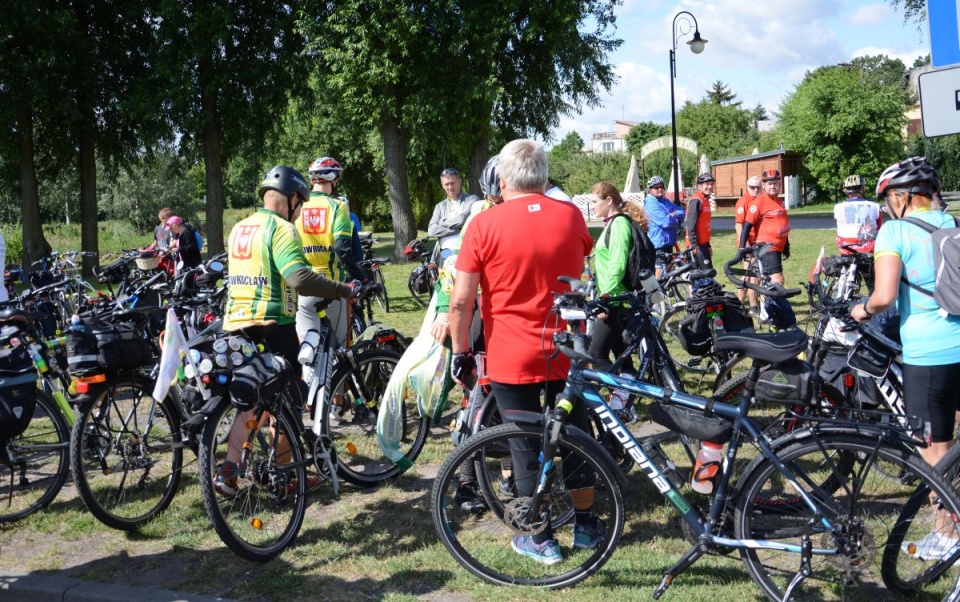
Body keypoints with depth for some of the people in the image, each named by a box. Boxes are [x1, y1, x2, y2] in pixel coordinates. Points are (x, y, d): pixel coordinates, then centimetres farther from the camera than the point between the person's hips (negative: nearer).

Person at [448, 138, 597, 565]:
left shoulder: (486, 224, -11)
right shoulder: (571, 216, 0)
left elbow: (461, 301, -11)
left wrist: (461, 354, -1)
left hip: (512, 358, -3)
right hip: (567, 353, 3)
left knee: (526, 446, 8)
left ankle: (542, 538, 19)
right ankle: (586, 525, 31)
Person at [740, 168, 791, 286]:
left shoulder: (779, 201, 14)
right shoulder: (759, 202, -12)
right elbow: (747, 226, -13)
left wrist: (786, 247, 25)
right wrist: (742, 248, -17)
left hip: (777, 248, 8)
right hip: (766, 248, -8)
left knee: (769, 281, 13)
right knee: (778, 280, -17)